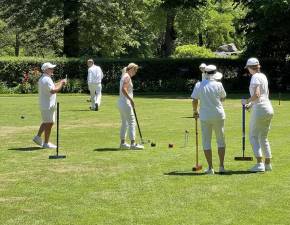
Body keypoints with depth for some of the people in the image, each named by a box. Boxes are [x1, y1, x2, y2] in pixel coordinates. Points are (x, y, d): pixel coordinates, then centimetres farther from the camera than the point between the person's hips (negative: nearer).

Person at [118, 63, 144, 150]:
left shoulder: (125, 76, 17)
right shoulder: (127, 77, -12)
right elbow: (123, 89, -24)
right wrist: (131, 99, -22)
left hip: (121, 102, 10)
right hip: (126, 103, -10)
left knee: (124, 123, 14)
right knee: (132, 122, -8)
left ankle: (123, 143, 17)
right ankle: (133, 143, -10)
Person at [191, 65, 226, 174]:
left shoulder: (199, 85, -4)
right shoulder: (218, 85, -7)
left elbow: (194, 101, -3)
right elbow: (223, 97, 8)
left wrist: (195, 111, 13)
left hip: (205, 117, 0)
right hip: (218, 116, 0)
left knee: (206, 142, 7)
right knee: (221, 141, 14)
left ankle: (210, 168, 4)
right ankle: (221, 166, 13)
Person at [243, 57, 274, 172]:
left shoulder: (255, 77, -12)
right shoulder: (263, 76, 15)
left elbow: (256, 95, -23)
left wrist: (247, 101, -6)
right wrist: (251, 104, 25)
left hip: (260, 109, -8)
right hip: (269, 108, 8)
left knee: (253, 136, -2)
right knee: (263, 137, 15)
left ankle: (259, 164, -11)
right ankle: (268, 164, 16)